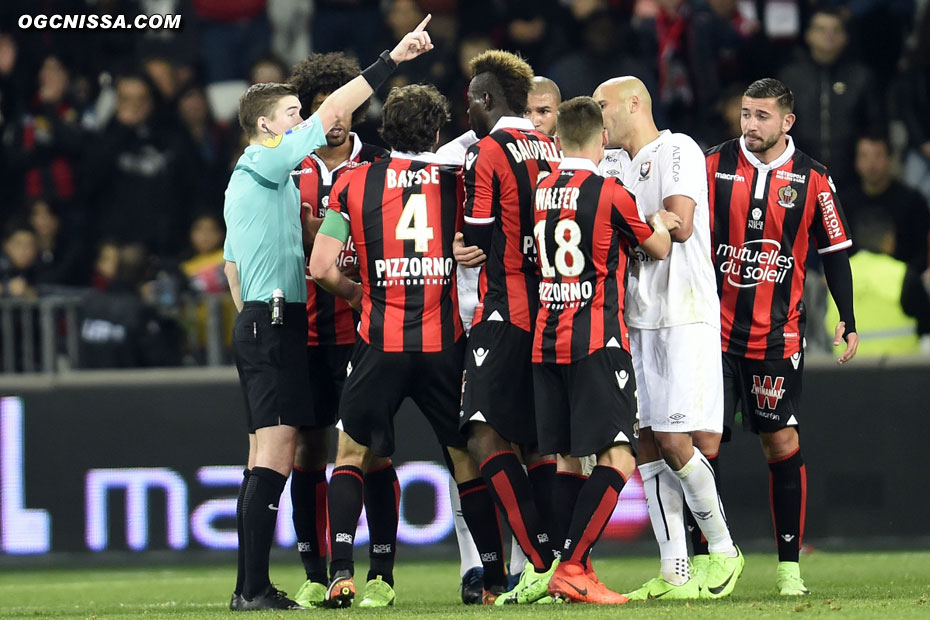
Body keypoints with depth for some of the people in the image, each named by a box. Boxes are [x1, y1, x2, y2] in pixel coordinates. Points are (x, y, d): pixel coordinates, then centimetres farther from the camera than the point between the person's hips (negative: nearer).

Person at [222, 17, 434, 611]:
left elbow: (232, 264, 26)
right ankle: (255, 587, -17)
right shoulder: (265, 161, -7)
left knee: (267, 460, 9)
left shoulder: (246, 180, 22)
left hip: (257, 321, 10)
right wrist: (391, 60, -12)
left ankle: (250, 586, 9)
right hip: (276, 322, -10)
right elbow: (331, 113, -13)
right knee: (274, 456, -13)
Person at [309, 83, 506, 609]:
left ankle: (341, 572, -3)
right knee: (468, 458, 10)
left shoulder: (355, 184, 3)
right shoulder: (459, 181, 4)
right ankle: (495, 573, 9)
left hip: (382, 342, 0)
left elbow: (322, 267, 0)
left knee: (353, 453, 11)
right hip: (445, 342, 0)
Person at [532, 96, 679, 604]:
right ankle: (570, 569, -17)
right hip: (596, 342, -7)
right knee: (617, 458, -7)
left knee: (558, 459, 11)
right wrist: (660, 223, 29)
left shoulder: (540, 192, 8)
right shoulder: (608, 193, -9)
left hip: (545, 343, 7)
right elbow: (659, 248, 6)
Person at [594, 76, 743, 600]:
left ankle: (724, 552, 4)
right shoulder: (626, 169, 21)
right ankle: (675, 572, 4)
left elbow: (680, 226, -17)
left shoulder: (677, 151, -6)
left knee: (675, 443, -12)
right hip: (639, 320, 9)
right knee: (650, 446, 3)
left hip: (685, 317, -9)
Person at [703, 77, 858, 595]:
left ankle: (789, 565, 8)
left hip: (778, 335, 0)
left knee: (783, 445, 0)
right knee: (702, 444, -5)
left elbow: (835, 252, 7)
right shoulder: (717, 165, 1)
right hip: (717, 332, 0)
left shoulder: (812, 179, 0)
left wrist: (848, 321, 2)